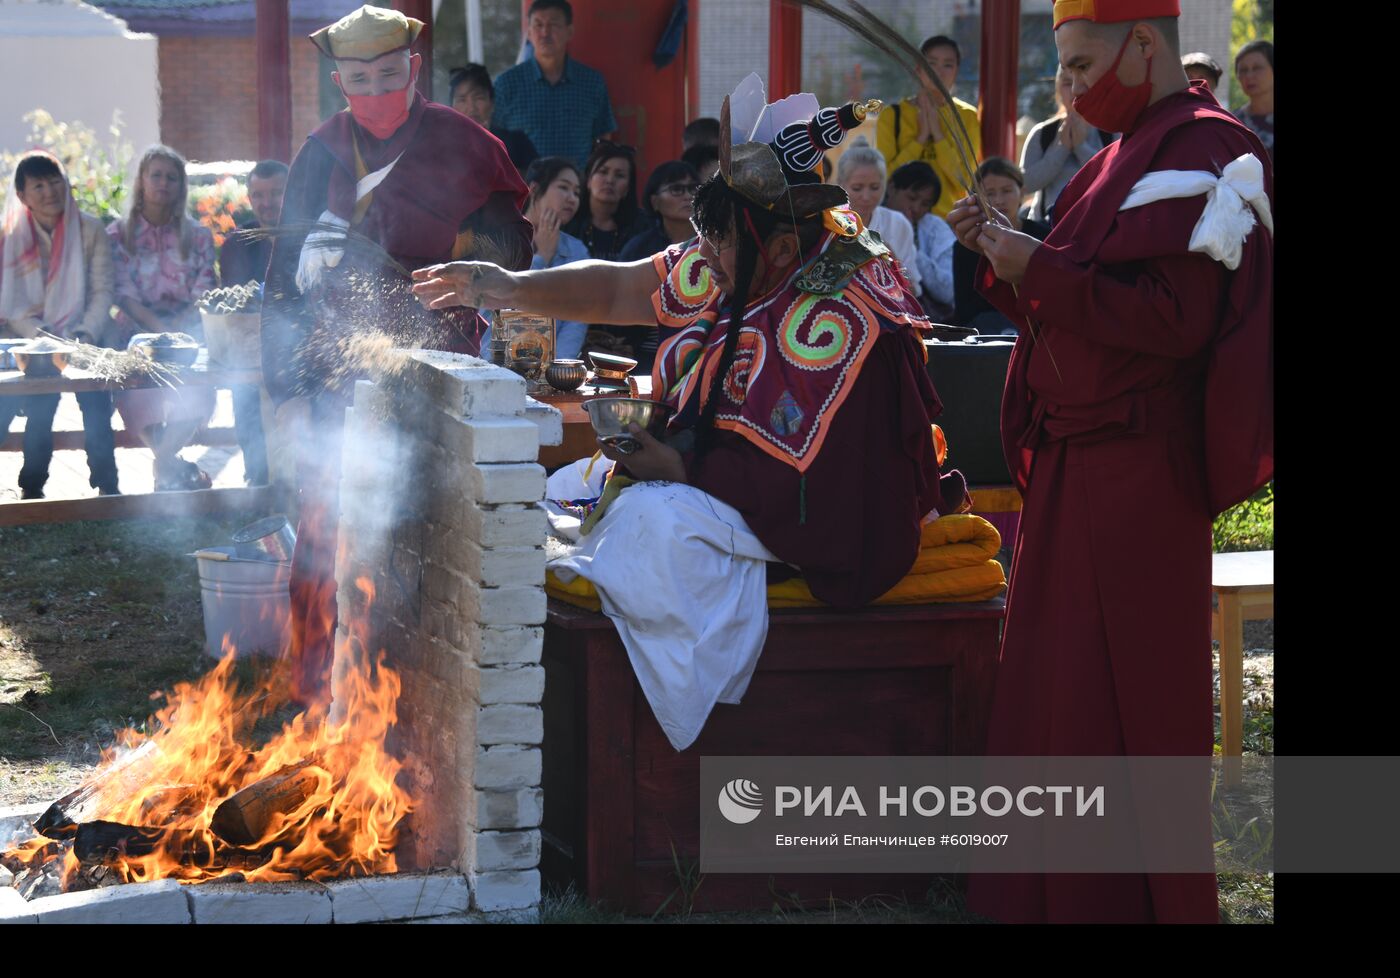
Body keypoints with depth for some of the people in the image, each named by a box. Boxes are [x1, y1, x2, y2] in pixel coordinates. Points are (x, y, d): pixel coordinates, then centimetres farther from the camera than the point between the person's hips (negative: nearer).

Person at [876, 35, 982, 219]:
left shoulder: (968, 117, 5)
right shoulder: (893, 115, 4)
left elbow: (964, 179, -5)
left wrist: (937, 133, -10)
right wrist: (922, 137, -9)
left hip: (951, 218, 0)